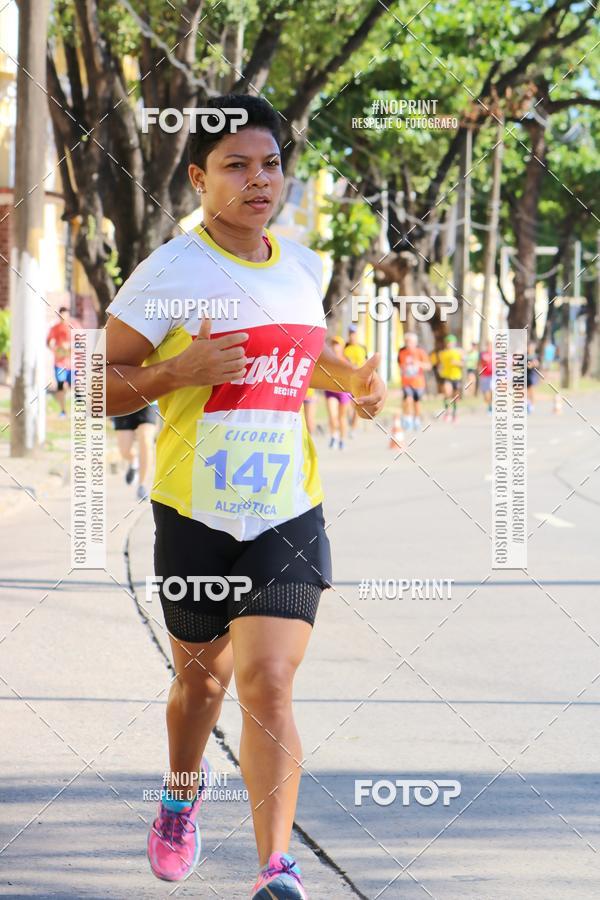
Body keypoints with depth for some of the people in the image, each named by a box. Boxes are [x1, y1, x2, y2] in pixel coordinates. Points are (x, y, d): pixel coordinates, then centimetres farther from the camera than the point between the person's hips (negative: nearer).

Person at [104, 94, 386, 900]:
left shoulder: (304, 268, 7)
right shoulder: (170, 273, -8)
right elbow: (102, 386, -6)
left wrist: (354, 378, 7)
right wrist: (181, 370, -23)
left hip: (289, 516, 2)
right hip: (195, 519, -2)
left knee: (268, 682, -14)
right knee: (202, 677, 16)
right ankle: (182, 798, 48)